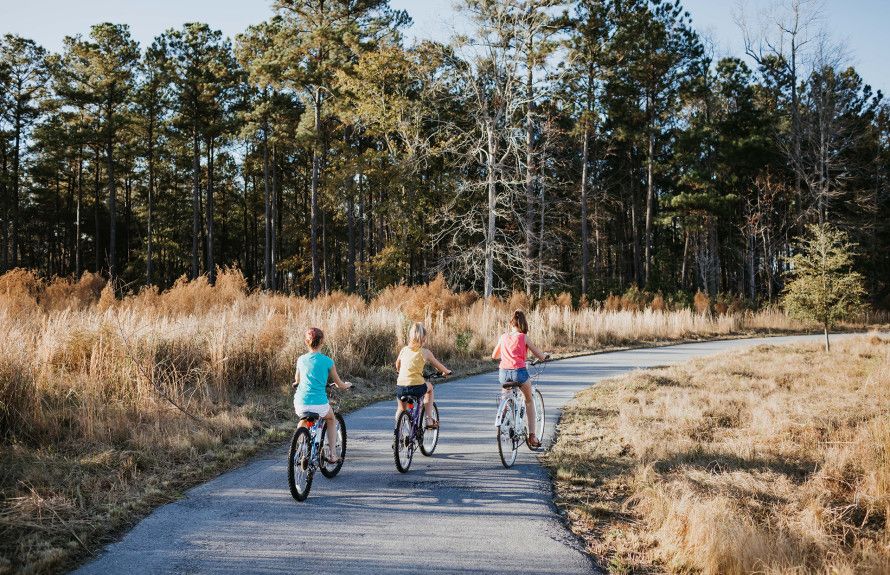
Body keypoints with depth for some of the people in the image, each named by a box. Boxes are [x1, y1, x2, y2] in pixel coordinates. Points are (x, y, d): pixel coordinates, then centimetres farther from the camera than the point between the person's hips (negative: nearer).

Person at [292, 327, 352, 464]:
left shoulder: (301, 359, 6)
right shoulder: (327, 361, -2)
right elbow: (339, 385, 7)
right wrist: (347, 385, 29)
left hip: (301, 405, 2)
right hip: (319, 404, -2)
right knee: (331, 420, 30)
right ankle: (332, 454, 22)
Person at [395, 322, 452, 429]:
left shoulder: (404, 350, 10)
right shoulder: (425, 352, 1)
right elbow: (438, 366, 13)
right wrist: (447, 372, 32)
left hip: (400, 387, 3)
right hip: (417, 387, -3)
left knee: (401, 409, 29)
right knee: (429, 386, 31)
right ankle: (429, 419, 27)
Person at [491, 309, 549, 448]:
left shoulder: (503, 337, 11)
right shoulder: (523, 337, 1)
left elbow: (494, 356, 24)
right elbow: (540, 356, 3)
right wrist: (546, 355, 26)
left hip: (503, 373, 3)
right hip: (519, 372, -3)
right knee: (529, 401, 19)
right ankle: (532, 435, 12)